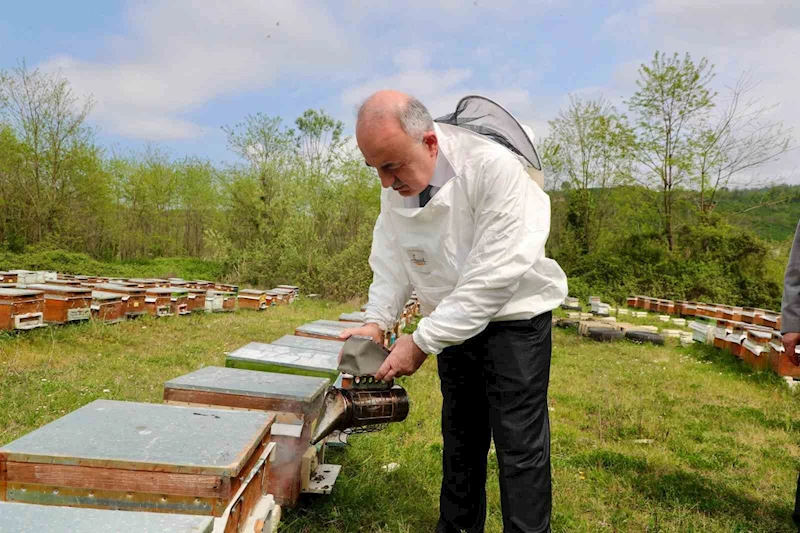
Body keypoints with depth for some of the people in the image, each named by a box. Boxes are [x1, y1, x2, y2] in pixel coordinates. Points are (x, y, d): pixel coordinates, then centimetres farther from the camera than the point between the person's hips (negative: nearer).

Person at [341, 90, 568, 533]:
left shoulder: (493, 168, -29)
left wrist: (422, 342, -26)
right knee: (460, 434, 18)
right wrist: (377, 321, -14)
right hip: (452, 322, 6)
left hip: (513, 318, -6)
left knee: (519, 443, -1)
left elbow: (493, 276, -29)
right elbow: (391, 261, 2)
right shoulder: (396, 186, -8)